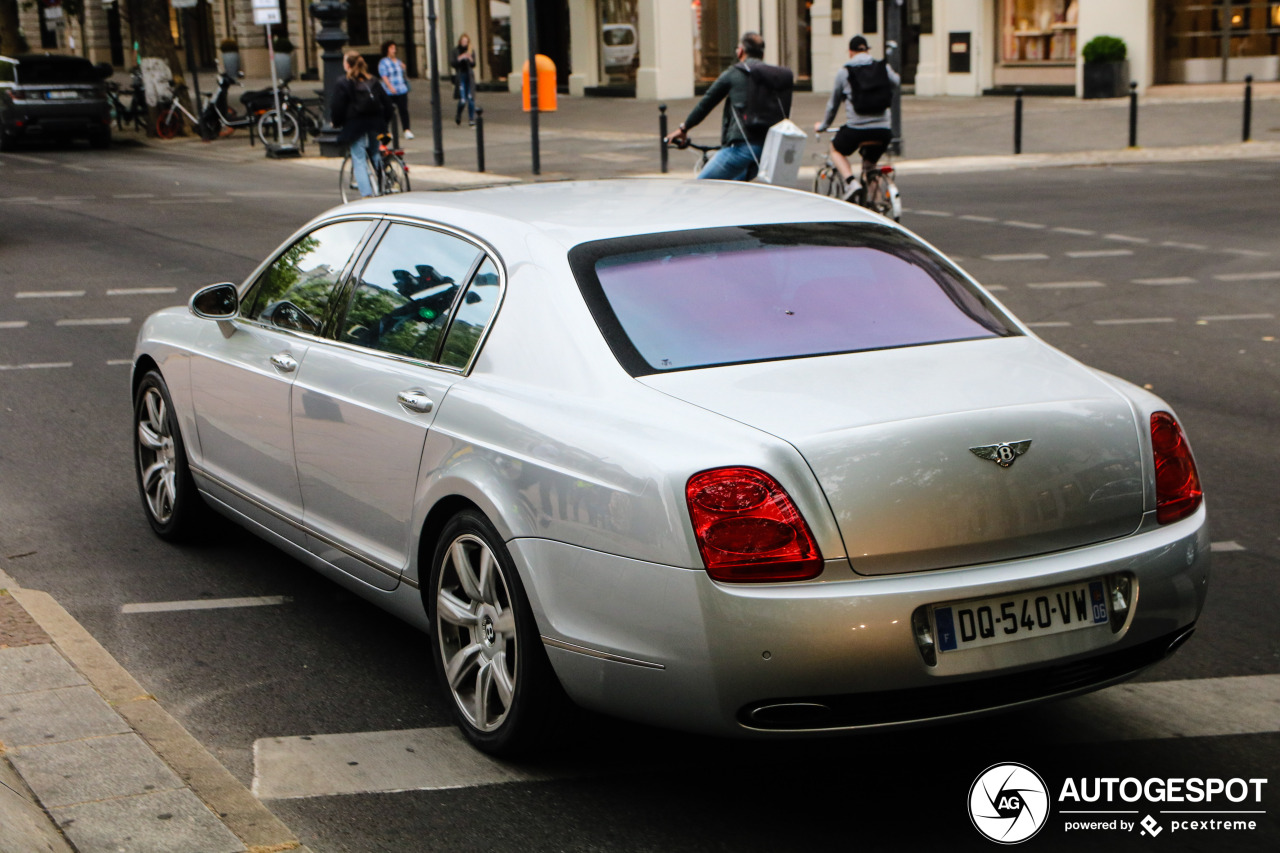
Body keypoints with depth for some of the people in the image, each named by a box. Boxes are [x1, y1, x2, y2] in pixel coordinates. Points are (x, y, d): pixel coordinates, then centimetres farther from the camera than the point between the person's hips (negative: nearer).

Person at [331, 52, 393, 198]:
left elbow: (337, 108, -9)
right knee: (375, 158, 18)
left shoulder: (342, 84, -6)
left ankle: (367, 194, -14)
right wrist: (383, 121, 18)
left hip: (355, 126, -5)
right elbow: (387, 103, 9)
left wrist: (336, 123, 9)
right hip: (375, 125, 5)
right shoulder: (373, 82, 9)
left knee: (359, 161, -4)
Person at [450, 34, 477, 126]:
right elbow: (452, 63, -5)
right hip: (460, 76, -2)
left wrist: (470, 59, -18)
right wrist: (460, 58, -17)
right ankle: (458, 116, 19)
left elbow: (473, 65, 1)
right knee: (462, 100, -8)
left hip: (469, 77, 2)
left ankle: (472, 120, 5)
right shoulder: (454, 51, 3)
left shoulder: (471, 51, 8)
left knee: (471, 99, -2)